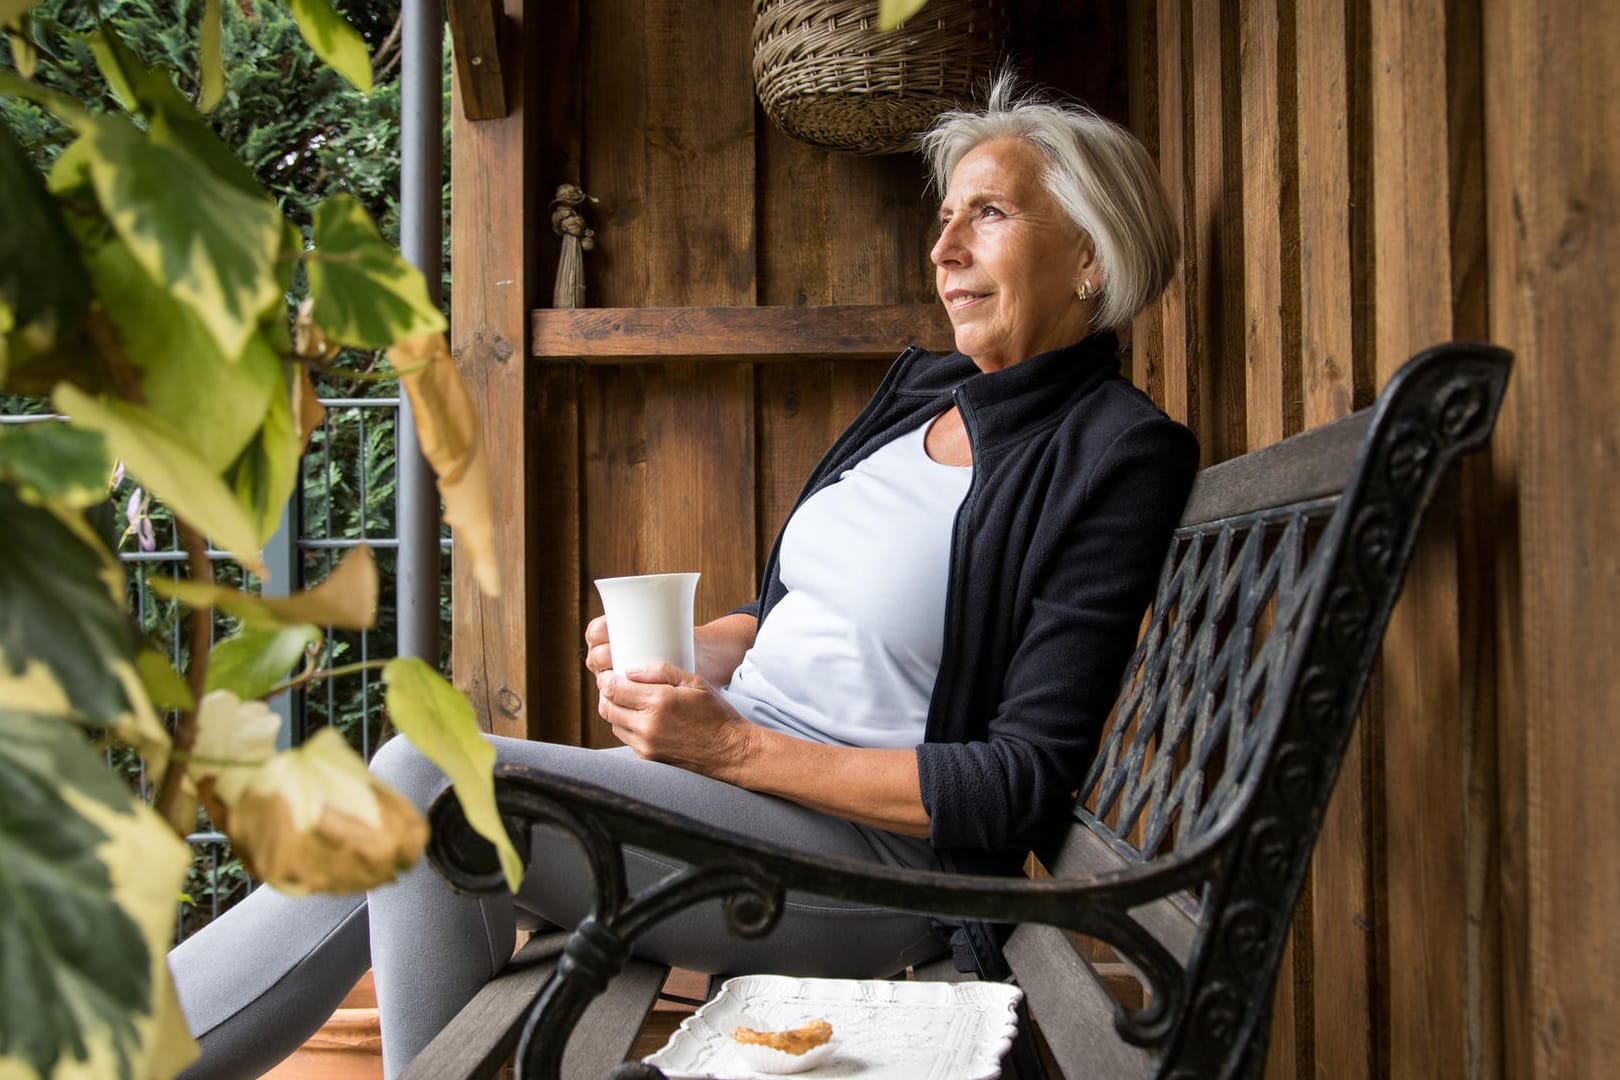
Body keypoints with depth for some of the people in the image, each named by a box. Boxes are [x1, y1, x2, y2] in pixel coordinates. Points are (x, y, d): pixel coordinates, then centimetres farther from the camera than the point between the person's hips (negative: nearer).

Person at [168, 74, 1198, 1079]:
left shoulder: (1117, 454, -10)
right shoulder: (920, 387, 13)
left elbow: (1026, 786, -16)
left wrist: (733, 746, -18)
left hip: (872, 847, -7)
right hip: (724, 775, 7)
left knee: (427, 779, -19)